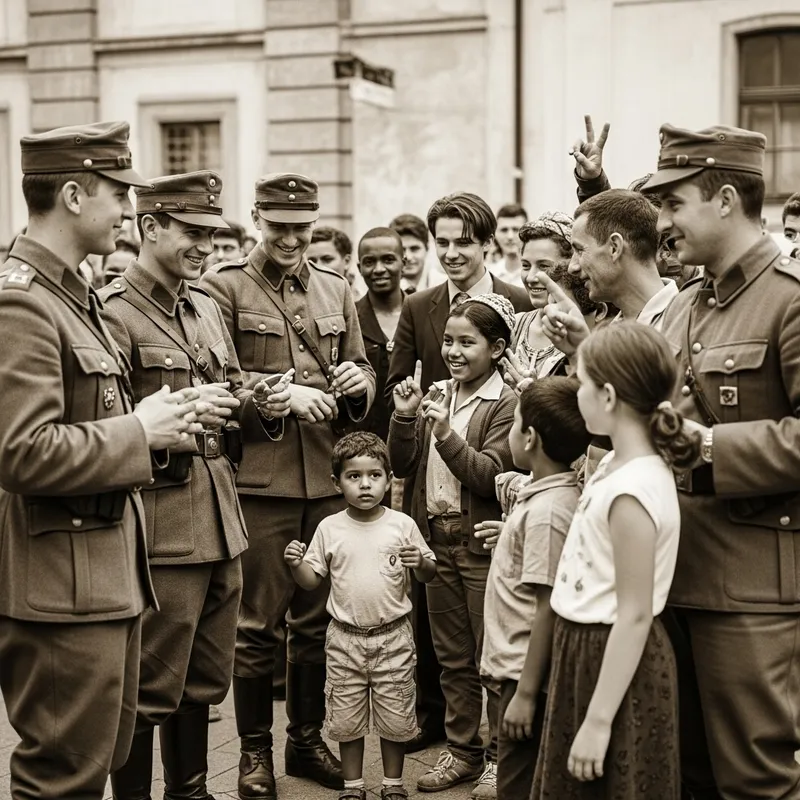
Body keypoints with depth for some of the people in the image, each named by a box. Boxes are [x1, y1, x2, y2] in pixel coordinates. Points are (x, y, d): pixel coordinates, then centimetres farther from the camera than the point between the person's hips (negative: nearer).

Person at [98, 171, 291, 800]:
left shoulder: (205, 306, 14)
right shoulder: (114, 312, -11)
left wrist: (261, 405, 4)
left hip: (221, 522, 8)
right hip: (161, 529, -8)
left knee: (205, 681, 19)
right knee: (150, 692, 2)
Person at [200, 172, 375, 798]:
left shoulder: (335, 289, 13)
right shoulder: (224, 287, -3)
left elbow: (361, 369, 18)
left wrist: (358, 384, -5)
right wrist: (283, 394, -19)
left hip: (329, 478, 5)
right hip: (258, 481, -5)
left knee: (319, 617, 13)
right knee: (259, 623, 3)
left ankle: (308, 739, 27)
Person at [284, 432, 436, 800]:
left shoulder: (402, 525, -5)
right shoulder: (330, 528, -2)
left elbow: (429, 575, 2)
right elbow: (312, 580, 2)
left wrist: (421, 563, -20)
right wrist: (295, 563, -18)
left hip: (393, 636, -1)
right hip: (345, 638, 1)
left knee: (395, 716, 8)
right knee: (346, 718, 9)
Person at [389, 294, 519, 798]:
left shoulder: (507, 405, -10)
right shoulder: (435, 397, 7)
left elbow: (490, 477, -17)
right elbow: (403, 466, 5)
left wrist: (447, 434, -27)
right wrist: (404, 418, -9)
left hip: (483, 545, -6)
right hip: (438, 539, 6)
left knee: (491, 657, 3)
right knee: (453, 658, 15)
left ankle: (498, 757, 14)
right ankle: (463, 750, 26)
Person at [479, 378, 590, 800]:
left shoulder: (546, 511, -22)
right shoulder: (555, 494, 6)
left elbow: (549, 607, -22)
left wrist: (525, 693, -20)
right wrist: (512, 534, 9)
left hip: (527, 675, -10)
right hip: (518, 669, 10)